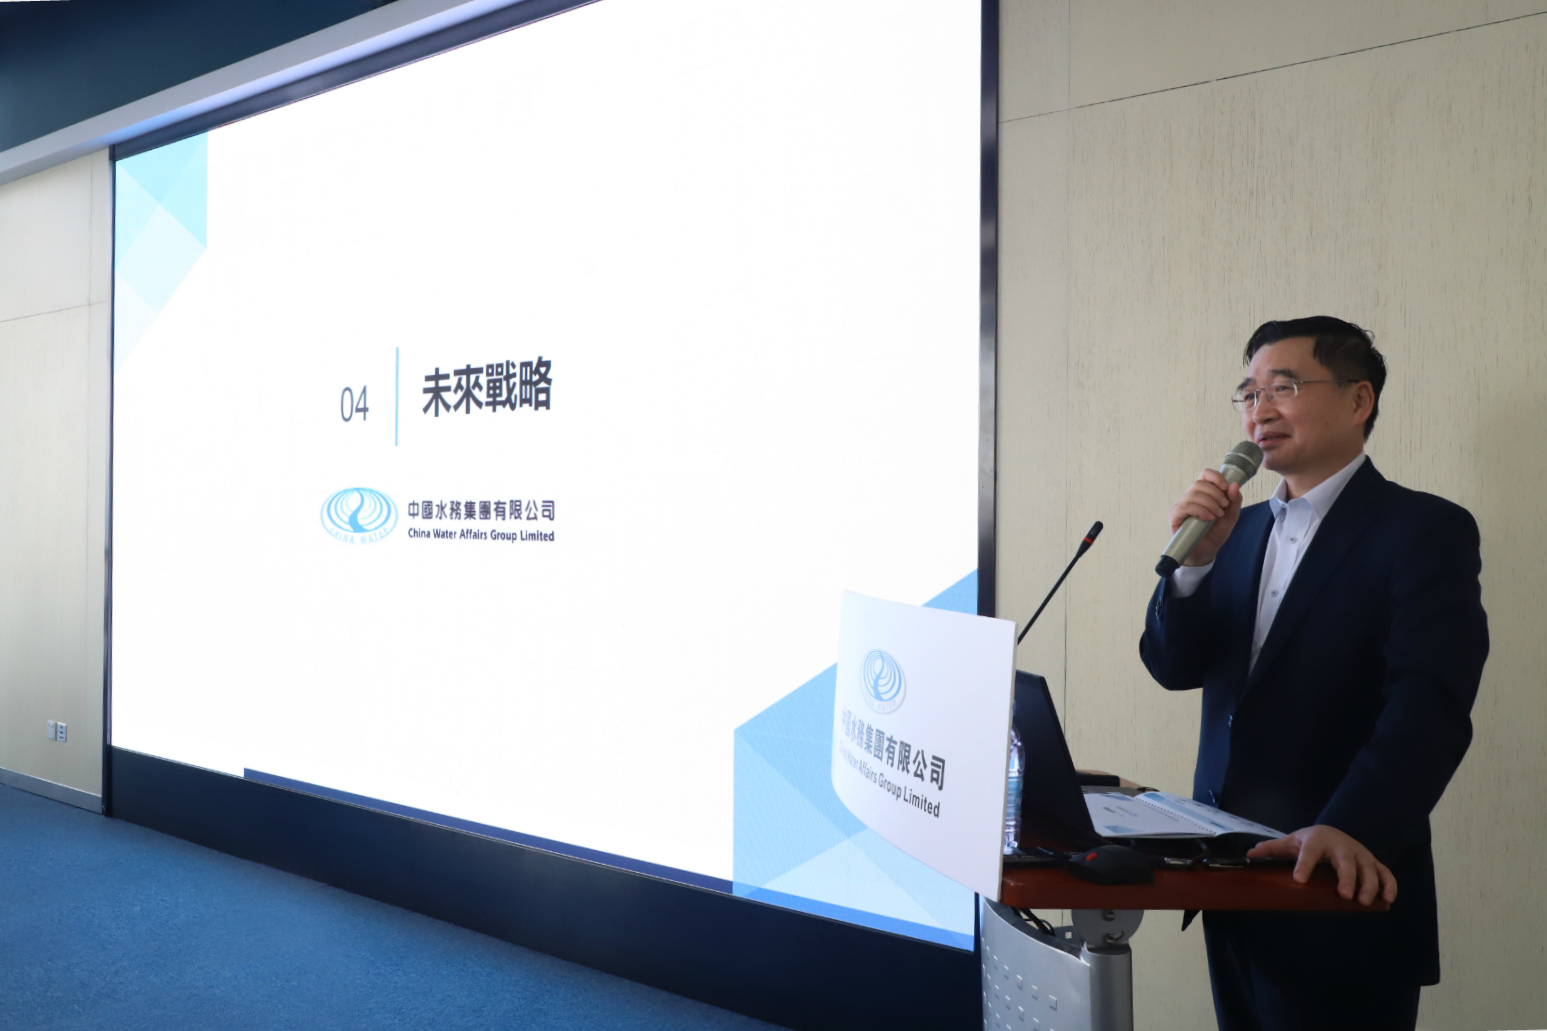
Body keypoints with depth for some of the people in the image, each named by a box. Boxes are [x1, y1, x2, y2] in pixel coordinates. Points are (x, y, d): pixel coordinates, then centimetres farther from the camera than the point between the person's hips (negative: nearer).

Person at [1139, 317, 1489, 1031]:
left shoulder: (1426, 530, -9)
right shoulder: (1242, 529, 10)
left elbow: (1430, 705, -21)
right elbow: (1172, 666, 5)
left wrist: (1348, 829, -36)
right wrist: (1195, 559, -12)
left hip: (1341, 896, -6)